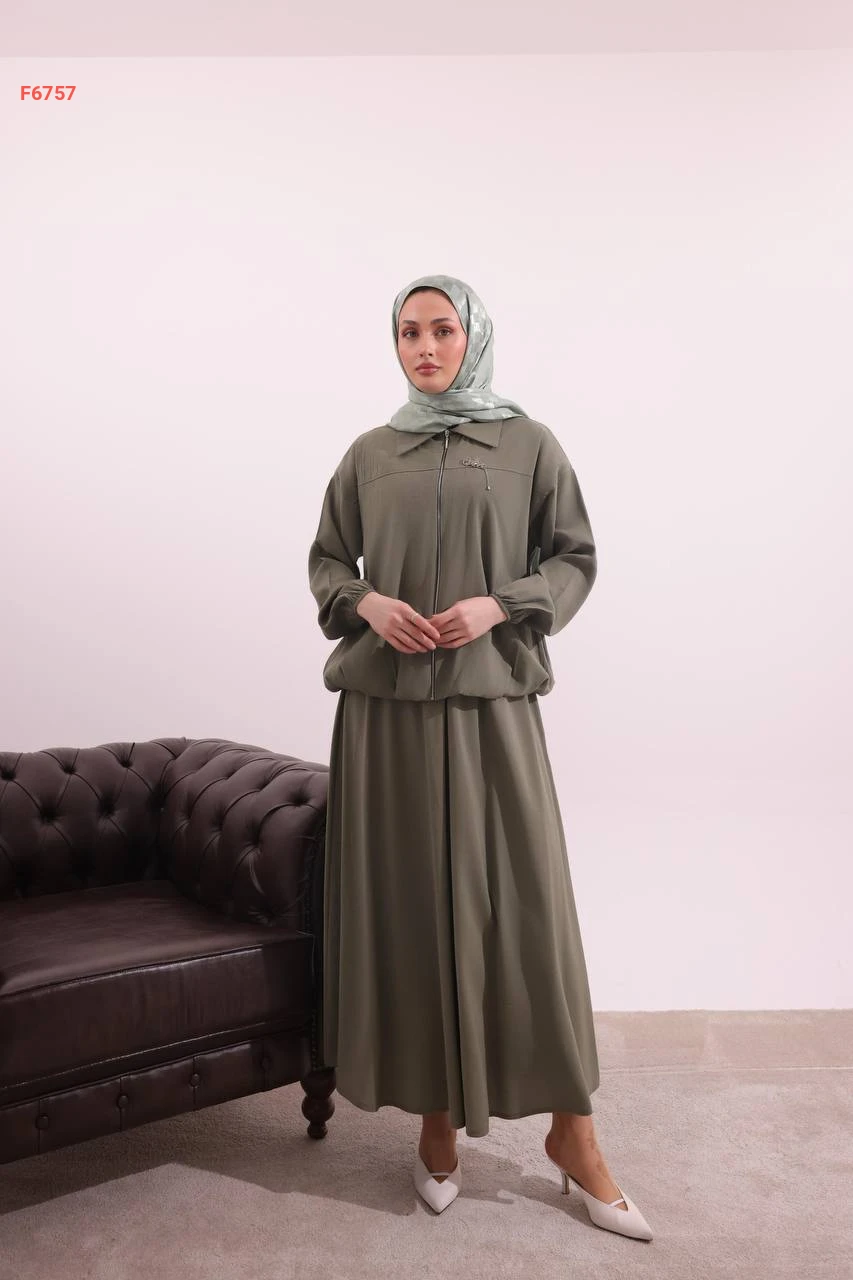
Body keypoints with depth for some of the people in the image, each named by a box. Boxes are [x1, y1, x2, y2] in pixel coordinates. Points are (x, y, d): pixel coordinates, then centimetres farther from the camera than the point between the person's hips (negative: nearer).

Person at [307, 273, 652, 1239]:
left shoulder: (529, 444, 5)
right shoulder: (368, 453, 10)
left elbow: (576, 559, 5)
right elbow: (325, 560, 15)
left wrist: (498, 605, -12)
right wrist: (367, 604, -7)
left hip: (491, 700, -1)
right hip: (386, 704, 2)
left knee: (524, 901, 0)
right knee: (409, 901, 5)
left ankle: (572, 1134, 15)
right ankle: (436, 1116, 22)